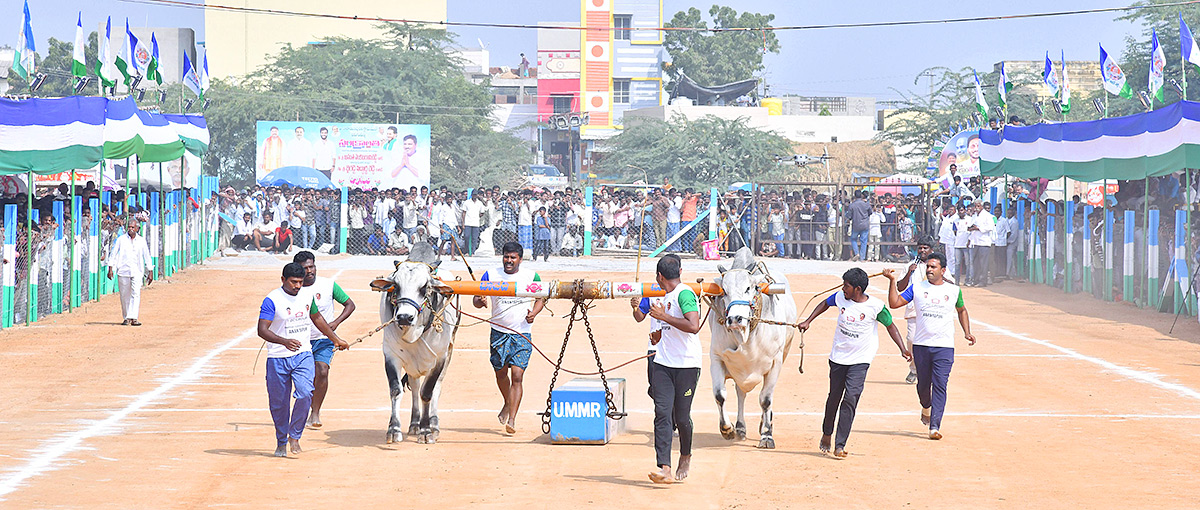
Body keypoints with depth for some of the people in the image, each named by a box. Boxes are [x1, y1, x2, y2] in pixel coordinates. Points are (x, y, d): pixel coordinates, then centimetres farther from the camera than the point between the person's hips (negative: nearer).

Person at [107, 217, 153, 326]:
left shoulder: (142, 241, 8)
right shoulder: (121, 239, 4)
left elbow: (147, 257, 13)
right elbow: (113, 254, 5)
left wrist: (150, 272, 11)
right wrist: (110, 269, -3)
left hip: (137, 272, 0)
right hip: (123, 271, 0)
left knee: (136, 294, -13)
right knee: (125, 295, 3)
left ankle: (133, 318, -16)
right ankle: (126, 318, 14)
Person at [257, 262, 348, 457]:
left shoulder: (307, 296, 7)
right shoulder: (272, 300, -12)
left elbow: (317, 318, 25)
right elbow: (262, 330, -20)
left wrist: (336, 339, 31)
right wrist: (284, 342, -36)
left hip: (303, 355, 3)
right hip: (278, 359, -3)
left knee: (305, 394, -17)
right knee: (278, 403, 5)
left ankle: (294, 436, 0)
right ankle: (281, 442, 24)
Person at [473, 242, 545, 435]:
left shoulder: (531, 277, 0)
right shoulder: (491, 275, 1)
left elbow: (541, 298, 11)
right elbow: (476, 299, 2)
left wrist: (533, 313, -8)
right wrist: (480, 301, -22)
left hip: (522, 334, -2)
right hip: (499, 332, 2)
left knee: (517, 375, -11)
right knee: (501, 373, 15)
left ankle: (512, 419, -12)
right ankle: (507, 404, 44)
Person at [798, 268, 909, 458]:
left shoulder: (876, 306, -15)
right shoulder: (840, 298, -5)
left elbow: (890, 326, -2)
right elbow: (825, 304, 16)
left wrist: (903, 349, -8)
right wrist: (808, 321, 11)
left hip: (860, 360, -4)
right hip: (838, 357, 4)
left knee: (851, 397, -16)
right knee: (834, 397, 14)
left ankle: (840, 445, -16)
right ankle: (826, 434, 38)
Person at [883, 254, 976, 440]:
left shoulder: (954, 291, 6)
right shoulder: (917, 288, 5)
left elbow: (961, 310, 23)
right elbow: (894, 303, 0)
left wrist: (967, 333, 13)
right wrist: (892, 281, -9)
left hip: (944, 347, -1)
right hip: (921, 345, 1)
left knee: (940, 386, -9)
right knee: (923, 384, 10)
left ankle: (934, 427, -11)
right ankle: (926, 407, 42)